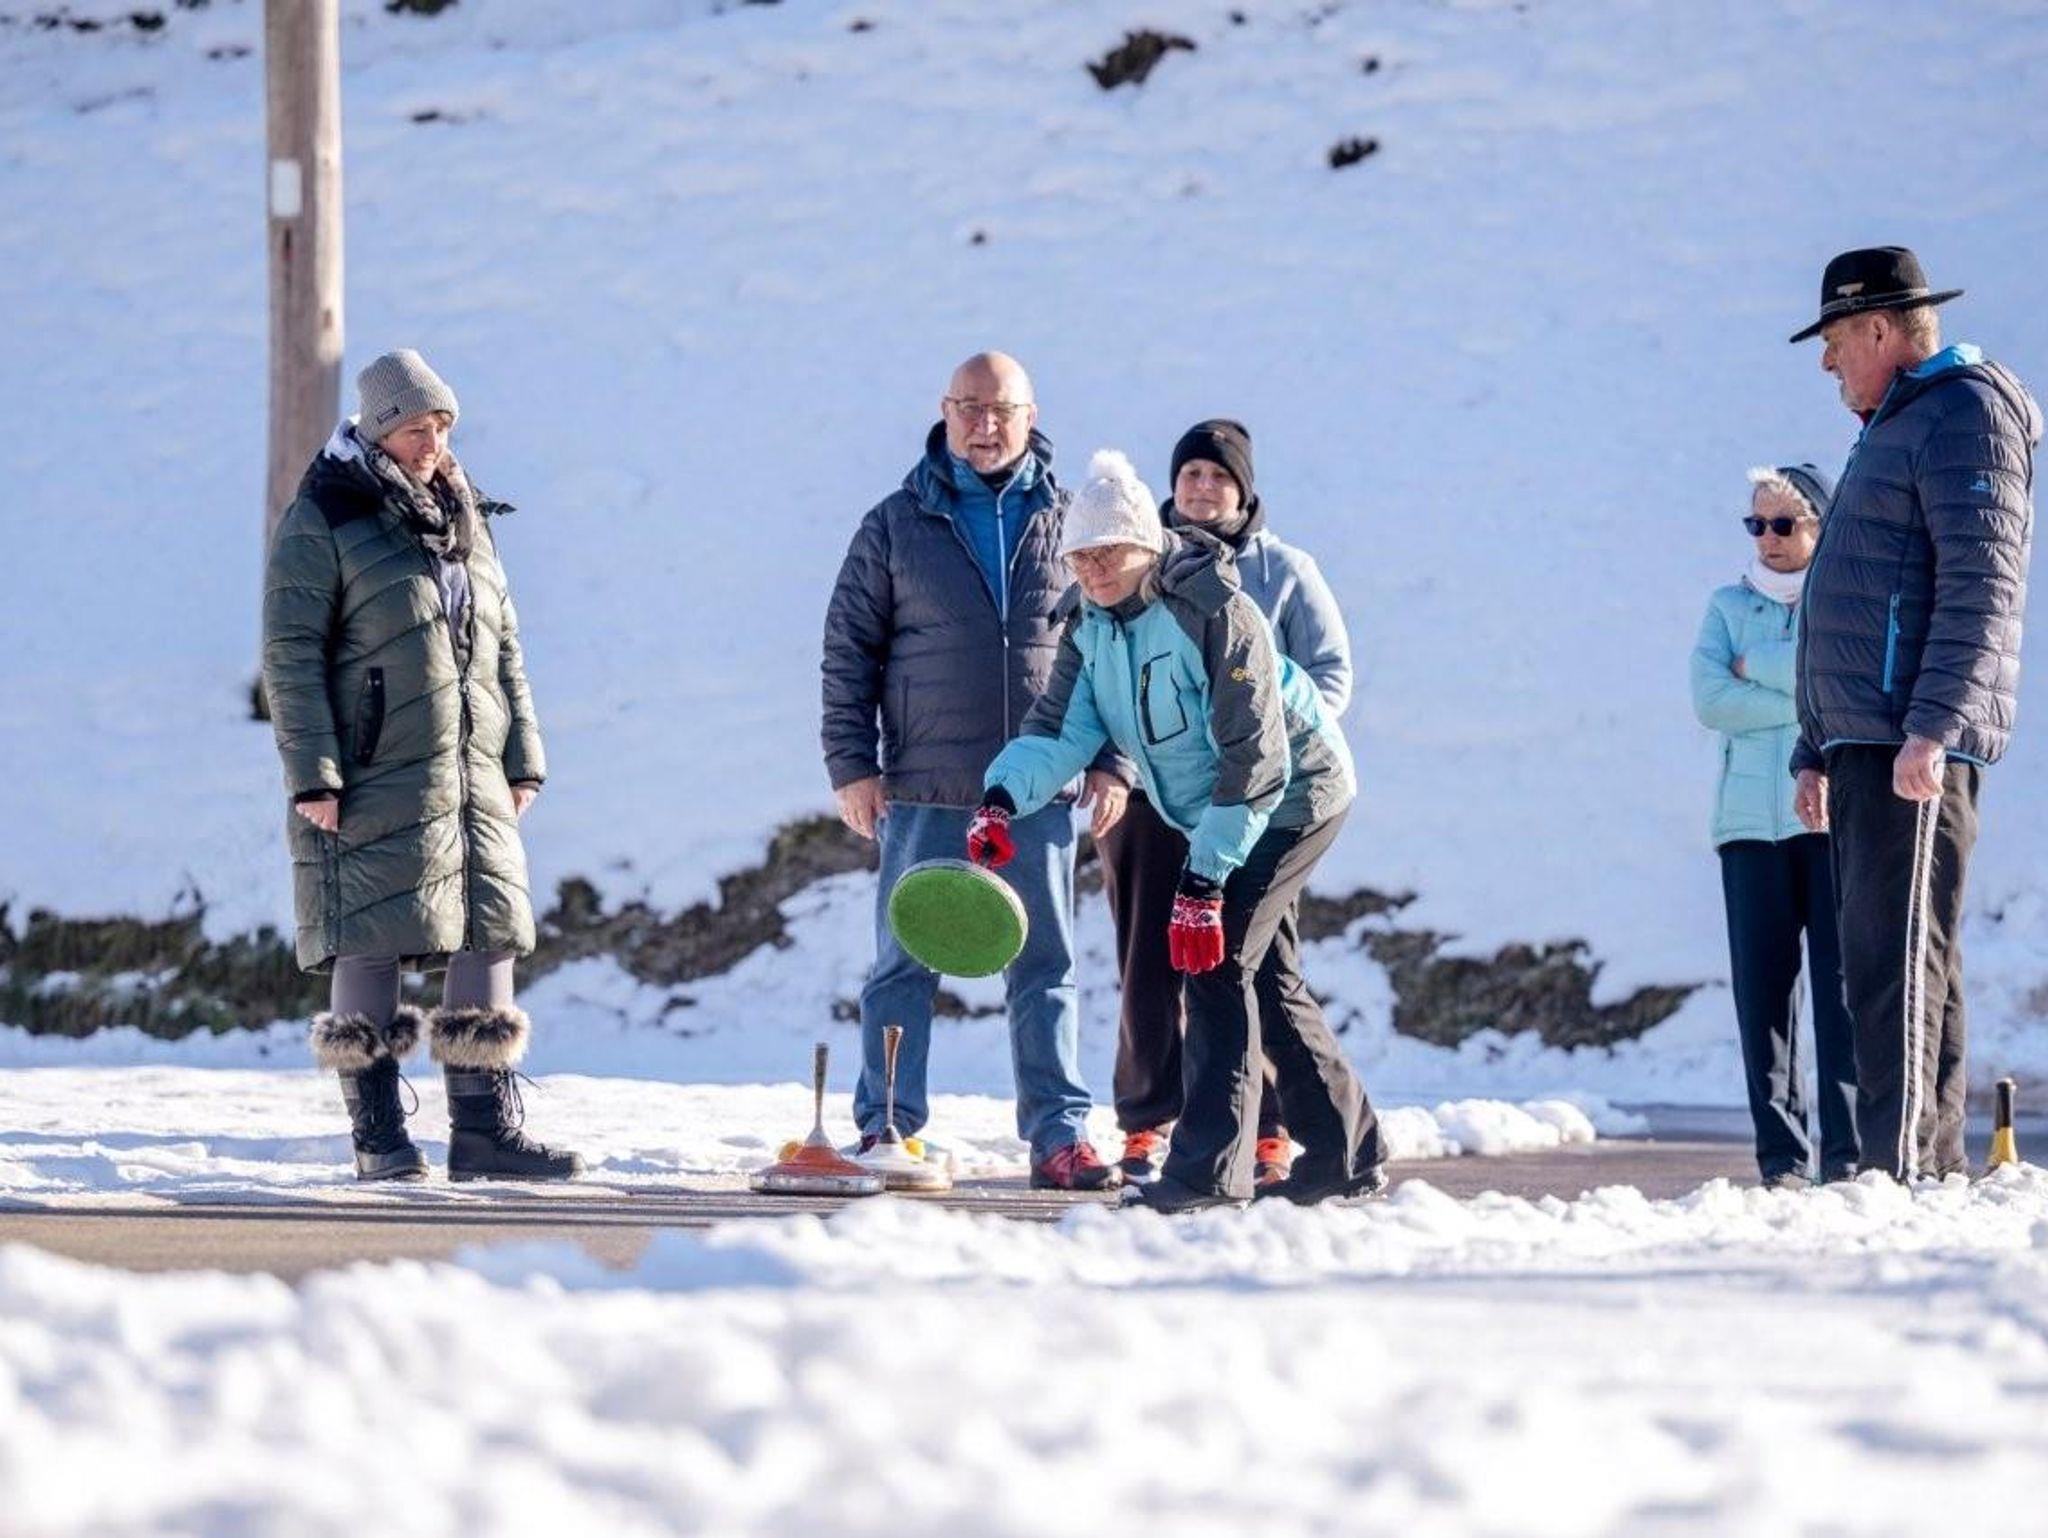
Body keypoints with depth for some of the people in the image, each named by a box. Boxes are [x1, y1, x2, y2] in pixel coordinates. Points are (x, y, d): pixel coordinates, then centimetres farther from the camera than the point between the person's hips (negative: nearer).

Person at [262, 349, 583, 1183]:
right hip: (374, 781, -6)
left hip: (472, 777, 6)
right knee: (372, 944, -5)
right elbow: (290, 655, -7)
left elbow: (503, 644, 21)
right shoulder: (322, 524, -4)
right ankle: (378, 1136, 1)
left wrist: (522, 755, 15)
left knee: (490, 939, 2)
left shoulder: (466, 521, 17)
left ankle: (484, 1127, 7)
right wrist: (311, 772, -14)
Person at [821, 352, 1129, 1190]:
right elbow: (849, 649, 5)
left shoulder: (1068, 525, 7)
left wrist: (1111, 761, 4)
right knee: (904, 963, 2)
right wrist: (851, 765, -1)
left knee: (1046, 965, 3)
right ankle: (887, 1129, 8)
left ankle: (1058, 1132, 6)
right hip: (923, 788, -1)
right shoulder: (895, 527, 4)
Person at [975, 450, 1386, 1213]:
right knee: (1264, 976, 14)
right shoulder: (1089, 620, -4)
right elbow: (1062, 726, -10)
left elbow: (1256, 760, -29)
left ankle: (1210, 1165, -19)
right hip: (1206, 812, 9)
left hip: (1290, 798, -9)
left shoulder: (1216, 612, -28)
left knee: (1216, 955, -18)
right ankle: (1348, 1154, 24)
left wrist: (1204, 879, -32)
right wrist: (1004, 796, -32)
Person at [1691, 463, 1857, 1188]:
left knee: (1843, 978, -9)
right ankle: (1781, 1149, -1)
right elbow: (1710, 700, 1)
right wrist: (1807, 704, -7)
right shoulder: (1730, 606, 16)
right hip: (1751, 821, 3)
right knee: (1762, 983, -3)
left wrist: (1757, 665, -4)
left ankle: (1850, 1148, -9)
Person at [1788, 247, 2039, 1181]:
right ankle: (1936, 1168, 11)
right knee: (1885, 957, 9)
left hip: (1918, 746, -11)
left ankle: (1901, 1166, -20)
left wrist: (1932, 727, -25)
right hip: (1866, 746, 11)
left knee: (1894, 952, -16)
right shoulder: (1894, 429, 25)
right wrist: (1817, 750, 27)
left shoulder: (1965, 413, -7)